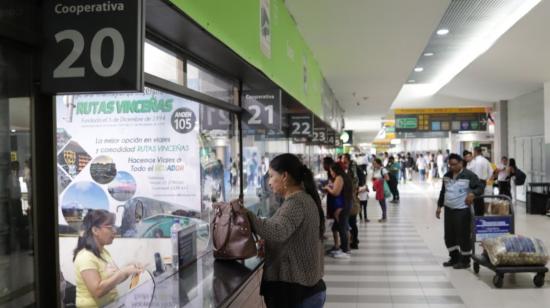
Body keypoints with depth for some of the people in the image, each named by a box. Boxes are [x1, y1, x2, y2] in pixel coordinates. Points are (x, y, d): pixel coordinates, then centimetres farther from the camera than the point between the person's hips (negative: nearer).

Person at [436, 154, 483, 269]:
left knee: (463, 235, -1)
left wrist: (473, 193, -29)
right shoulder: (447, 176, 11)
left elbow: (480, 188, -9)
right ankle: (454, 258, 27)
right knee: (449, 235, 12)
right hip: (448, 209, 7)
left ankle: (465, 261, 12)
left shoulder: (469, 175, -9)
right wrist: (439, 206, 16)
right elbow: (443, 192, 19)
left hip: (462, 210, -7)